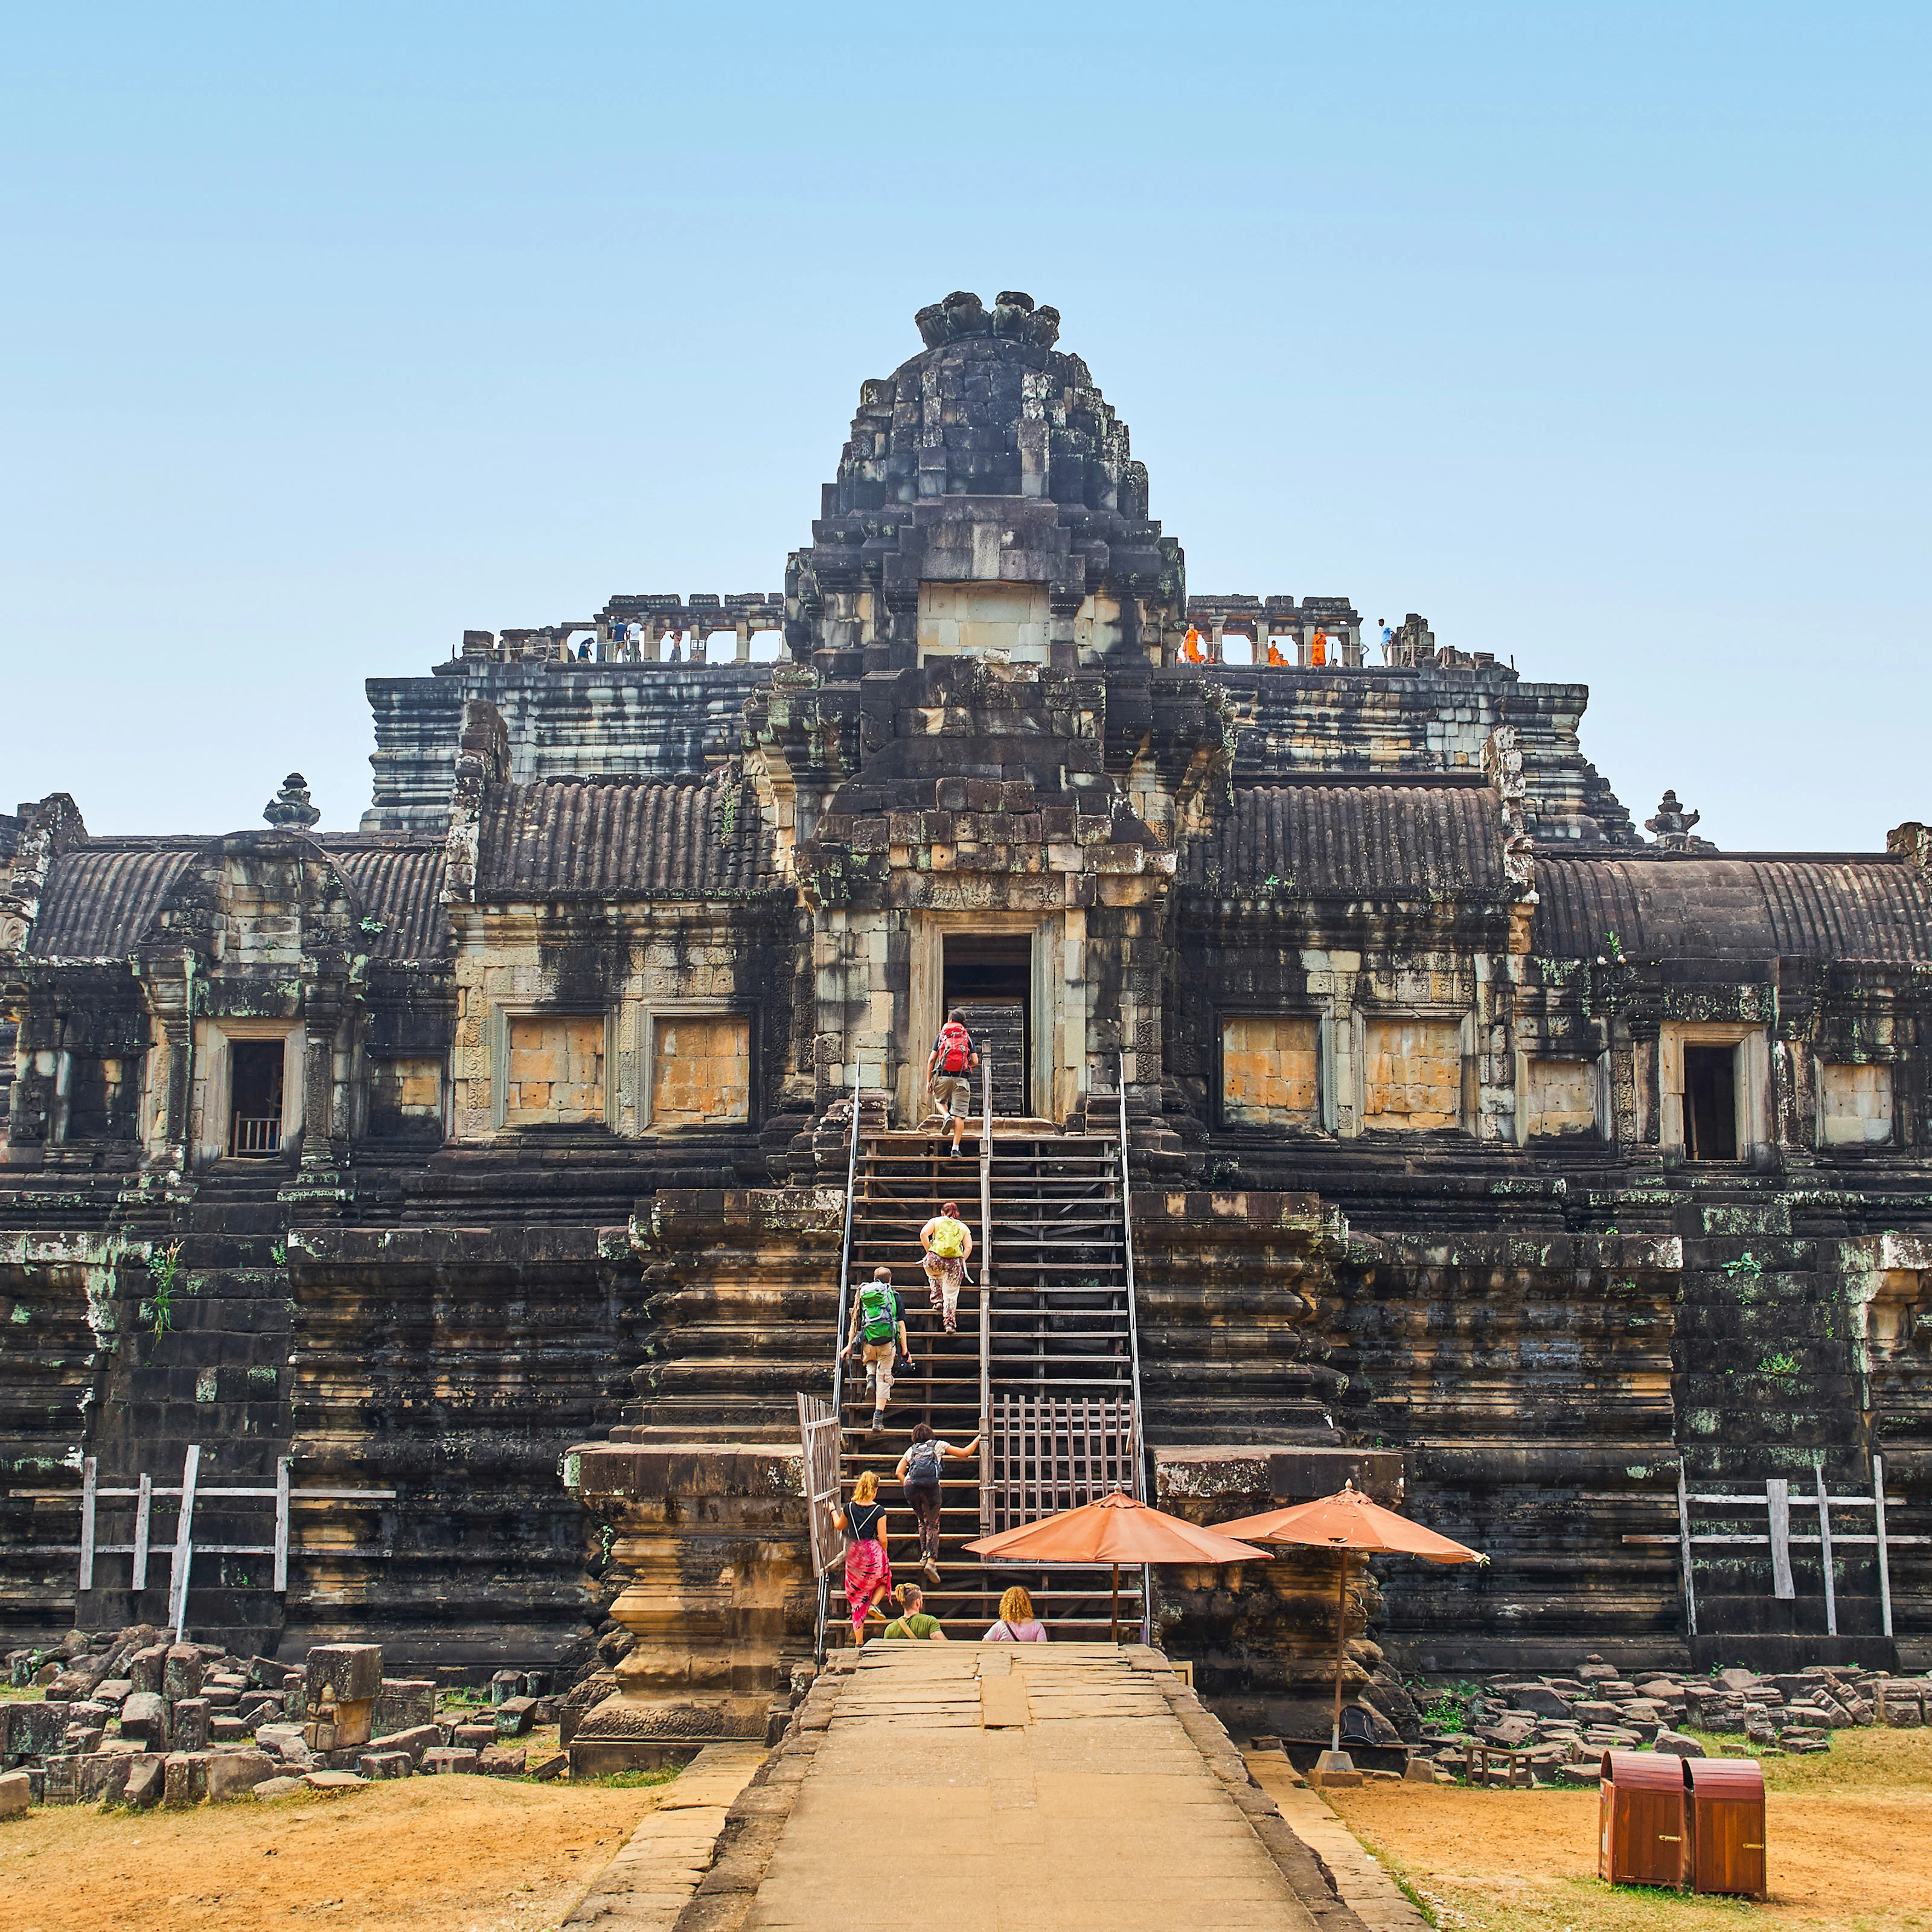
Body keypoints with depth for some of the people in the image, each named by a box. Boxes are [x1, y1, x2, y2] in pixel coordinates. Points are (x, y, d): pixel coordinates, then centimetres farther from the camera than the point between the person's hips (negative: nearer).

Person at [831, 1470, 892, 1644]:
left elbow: (840, 1526, 16)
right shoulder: (879, 1511, -12)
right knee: (883, 1579, 30)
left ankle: (858, 1640, 12)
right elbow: (883, 1539, -11)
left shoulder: (849, 1508, -3)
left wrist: (834, 1512, 35)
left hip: (853, 1554, 3)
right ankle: (874, 1604, 3)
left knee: (857, 1597, 12)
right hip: (873, 1552, -3)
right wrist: (883, 1555, 9)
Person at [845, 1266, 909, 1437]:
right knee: (884, 1376, 2)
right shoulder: (894, 1295, 6)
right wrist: (904, 1348, 7)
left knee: (871, 1362, 34)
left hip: (868, 1341, 2)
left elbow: (855, 1321, 12)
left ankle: (871, 1378, 1)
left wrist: (849, 1345, 16)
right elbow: (901, 1323, 3)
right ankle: (878, 1418, -4)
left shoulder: (862, 1294, 12)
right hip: (888, 1340, -2)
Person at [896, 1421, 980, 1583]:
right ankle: (931, 1560, -9)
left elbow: (899, 1472, 17)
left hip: (911, 1487, 2)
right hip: (931, 1486, -2)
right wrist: (978, 1439, 42)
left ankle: (924, 1553, 11)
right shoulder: (938, 1445, 25)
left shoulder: (910, 1451, 30)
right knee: (933, 1524, 7)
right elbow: (965, 1453, 27)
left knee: (922, 1521, 25)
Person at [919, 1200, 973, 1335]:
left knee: (933, 1275, 35)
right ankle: (950, 1322, 1)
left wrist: (929, 1251, 5)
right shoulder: (963, 1227, 18)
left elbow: (923, 1234, -3)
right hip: (954, 1263, 1)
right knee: (951, 1294, 9)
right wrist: (961, 1262, 12)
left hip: (935, 1259, -1)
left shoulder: (936, 1221, 13)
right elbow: (968, 1247, 6)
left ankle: (937, 1300, 26)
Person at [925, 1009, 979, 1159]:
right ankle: (955, 1148, -5)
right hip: (961, 1079, 0)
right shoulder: (968, 1037, 9)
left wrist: (929, 1081, 6)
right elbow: (975, 1061, 1)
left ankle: (946, 1116, -2)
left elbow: (932, 1059, 2)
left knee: (940, 1100, 29)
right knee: (959, 1115, 1)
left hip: (943, 1077, 0)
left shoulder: (942, 1036, 9)